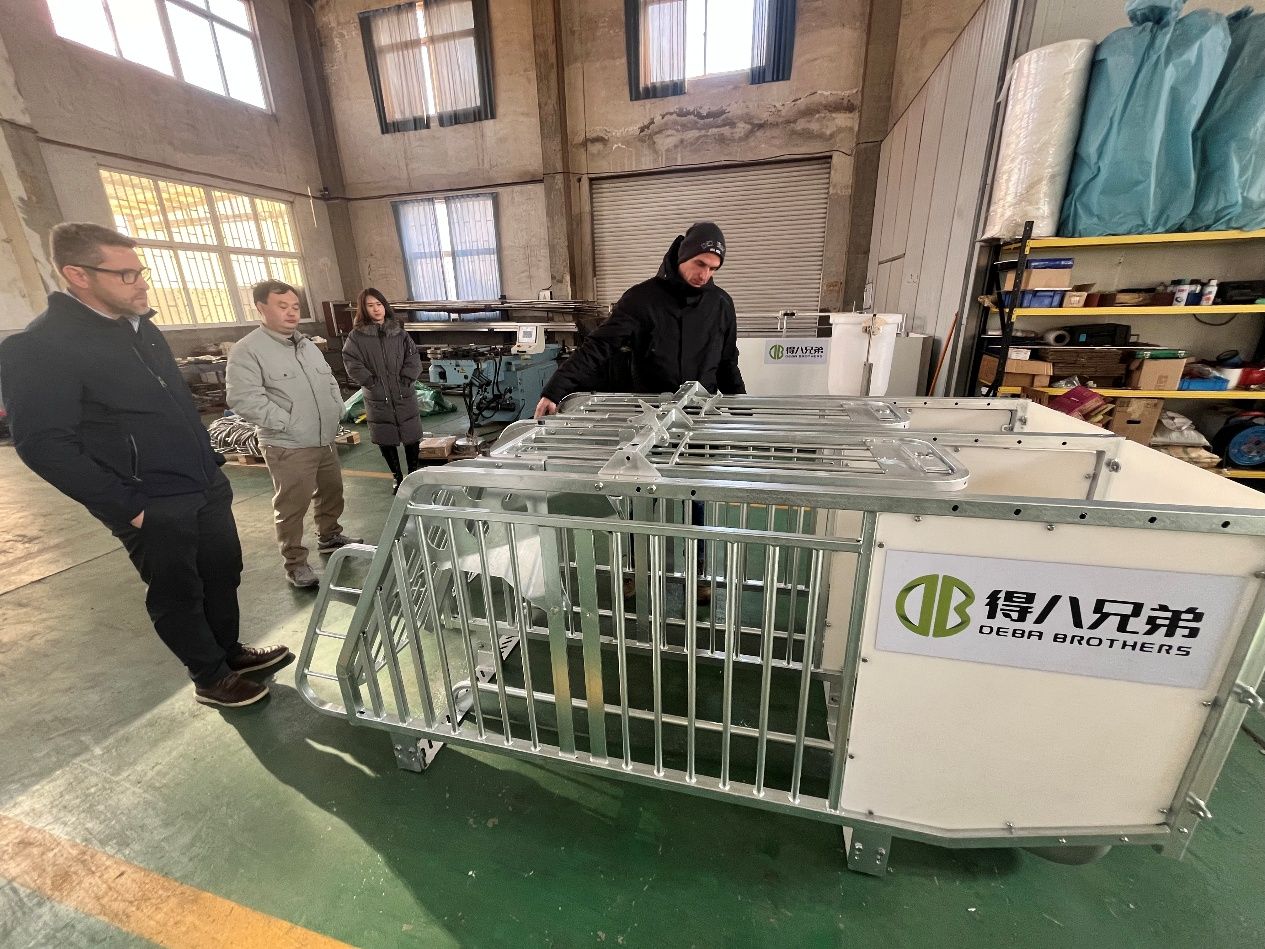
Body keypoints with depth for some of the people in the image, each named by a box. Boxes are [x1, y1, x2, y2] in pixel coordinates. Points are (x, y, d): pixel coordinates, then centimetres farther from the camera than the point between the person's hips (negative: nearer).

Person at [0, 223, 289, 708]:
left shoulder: (142, 327, 9)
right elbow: (45, 445, -16)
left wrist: (210, 464, 14)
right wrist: (129, 510, -16)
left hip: (207, 489, 7)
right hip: (154, 509, -7)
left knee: (223, 576, 17)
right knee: (178, 595, 10)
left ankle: (230, 651, 38)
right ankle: (211, 679, 28)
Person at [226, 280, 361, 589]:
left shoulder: (307, 345, 13)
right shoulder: (247, 350, -11)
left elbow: (329, 380, 23)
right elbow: (243, 399, -19)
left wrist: (337, 410, 8)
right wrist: (287, 423, -20)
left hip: (326, 440, 8)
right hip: (288, 447, -7)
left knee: (332, 491, 19)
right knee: (292, 507, -1)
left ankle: (329, 536, 40)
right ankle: (296, 563, 12)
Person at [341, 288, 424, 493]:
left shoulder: (398, 332, 4)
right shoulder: (357, 336, -1)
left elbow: (413, 357, 3)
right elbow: (351, 363, -5)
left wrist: (407, 378, -9)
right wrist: (369, 381, -12)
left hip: (404, 395, 1)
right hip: (377, 398, -1)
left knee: (411, 437, 7)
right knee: (386, 440, 7)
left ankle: (413, 474, 25)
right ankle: (397, 477, 24)